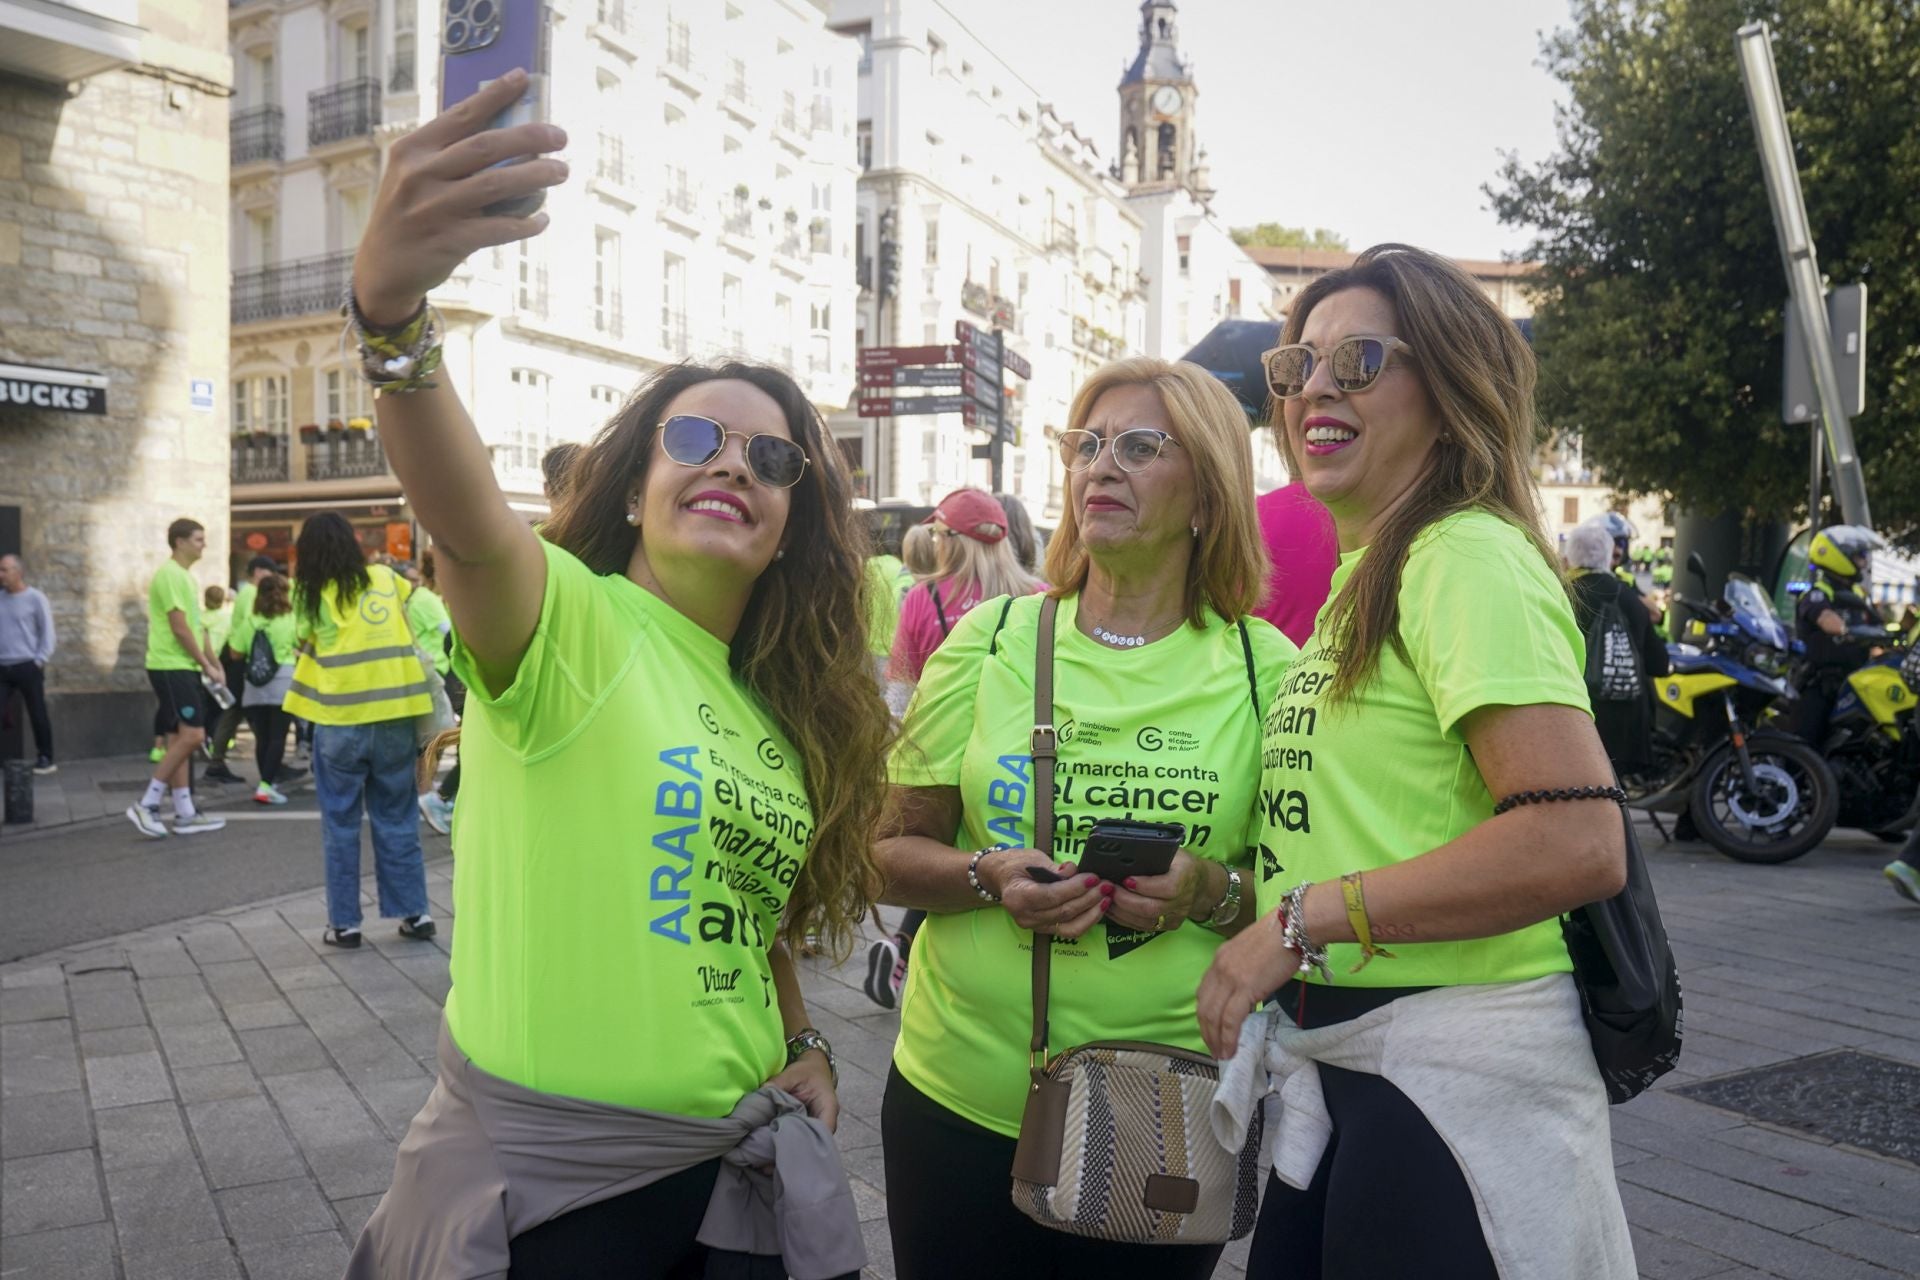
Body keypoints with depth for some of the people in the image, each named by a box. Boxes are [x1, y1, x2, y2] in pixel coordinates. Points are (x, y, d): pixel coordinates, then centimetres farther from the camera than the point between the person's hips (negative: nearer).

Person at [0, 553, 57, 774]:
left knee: (37, 714, 4)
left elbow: (47, 632, -2)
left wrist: (40, 661, -8)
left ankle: (45, 759, 14)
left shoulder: (35, 598, -4)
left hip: (28, 666, -4)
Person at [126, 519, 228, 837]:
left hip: (185, 667, 10)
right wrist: (207, 666, -11)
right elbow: (180, 629, -16)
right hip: (172, 667, -10)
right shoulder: (169, 574, -13)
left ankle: (185, 814, 12)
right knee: (191, 736, -15)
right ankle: (146, 805, -8)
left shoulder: (184, 576, 18)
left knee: (179, 739, 9)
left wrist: (213, 664, 15)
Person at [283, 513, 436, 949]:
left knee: (341, 824, 8)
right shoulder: (386, 579, 8)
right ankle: (415, 912, 14)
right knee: (398, 819, 12)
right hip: (394, 715, 3)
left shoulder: (313, 594, 0)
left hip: (341, 720, -3)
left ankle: (344, 922, 11)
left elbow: (305, 645, 5)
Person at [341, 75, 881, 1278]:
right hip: (541, 1172, -5)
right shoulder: (567, 623, -12)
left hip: (734, 1165, 6)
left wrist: (804, 1042, 6)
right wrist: (391, 309, -51)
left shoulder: (780, 705, 7)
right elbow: (467, 524, -35)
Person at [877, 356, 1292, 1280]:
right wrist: (990, 879, -16)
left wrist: (1210, 893, -18)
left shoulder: (1264, 669, -3)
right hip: (960, 1098, 1)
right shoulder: (988, 641, 0)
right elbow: (895, 853, 3)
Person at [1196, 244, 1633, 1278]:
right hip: (1339, 1064, 9)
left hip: (1458, 1071, -8)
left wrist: (1302, 919, -20)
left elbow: (1578, 844, -24)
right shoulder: (1362, 576, 14)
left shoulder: (1467, 556, -14)